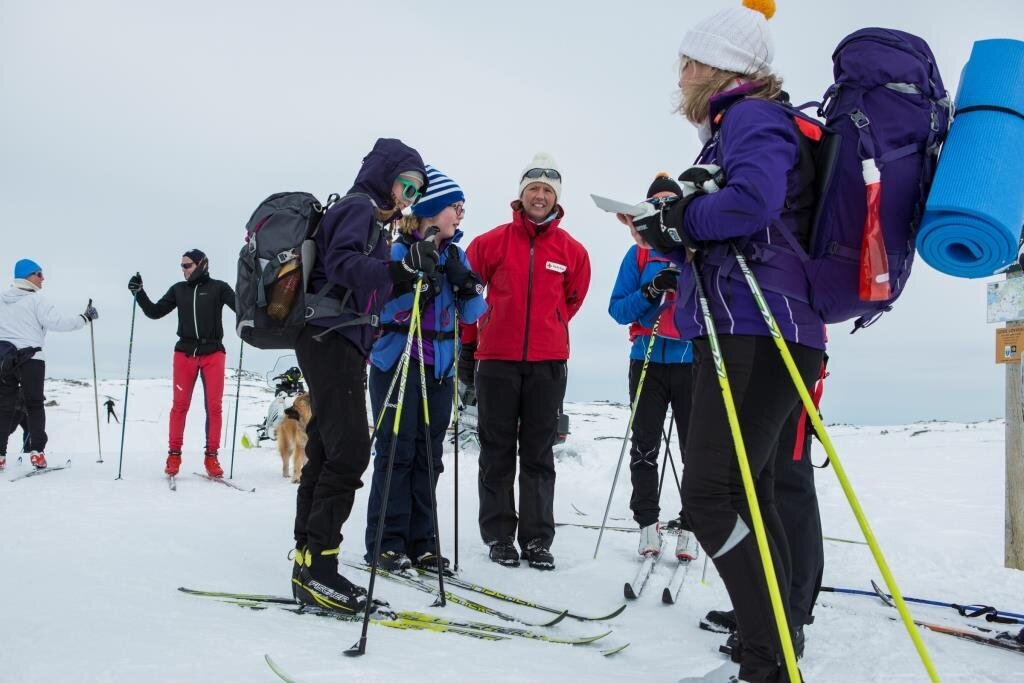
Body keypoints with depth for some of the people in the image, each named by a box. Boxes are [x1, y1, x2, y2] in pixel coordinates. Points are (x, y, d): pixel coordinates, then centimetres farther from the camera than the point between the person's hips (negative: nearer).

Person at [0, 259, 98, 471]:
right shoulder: (36, 300, -7)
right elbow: (57, 322, -15)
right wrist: (85, 318, -7)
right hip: (30, 358, -5)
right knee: (34, 405, 3)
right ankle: (36, 452, -3)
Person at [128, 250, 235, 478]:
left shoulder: (218, 287, 4)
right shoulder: (178, 289, 12)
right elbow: (155, 312, 15)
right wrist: (139, 293, 4)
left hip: (213, 352, -2)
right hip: (185, 352, 2)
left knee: (214, 406, -2)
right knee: (180, 405, -1)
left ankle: (211, 456, 5)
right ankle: (174, 455, 7)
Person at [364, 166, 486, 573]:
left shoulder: (456, 255, 10)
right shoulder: (400, 251, -7)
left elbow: (472, 314, 8)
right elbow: (383, 307, -13)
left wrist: (464, 283, -11)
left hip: (441, 367, 6)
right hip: (398, 362, -5)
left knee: (429, 454, 6)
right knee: (397, 451, -4)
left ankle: (420, 543, 13)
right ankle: (386, 543, 4)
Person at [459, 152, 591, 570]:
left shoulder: (572, 250, 4)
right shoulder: (492, 242, 1)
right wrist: (468, 346, 10)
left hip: (547, 364, 1)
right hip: (496, 362, -1)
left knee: (539, 456, 6)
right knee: (498, 454, 5)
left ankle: (537, 539, 11)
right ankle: (499, 536, 12)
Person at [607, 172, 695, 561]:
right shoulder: (639, 254, 10)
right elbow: (617, 310, 5)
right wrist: (650, 291, -12)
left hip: (693, 360, -1)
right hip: (647, 361, 1)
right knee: (645, 445, 1)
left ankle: (690, 526, 2)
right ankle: (647, 524, 8)